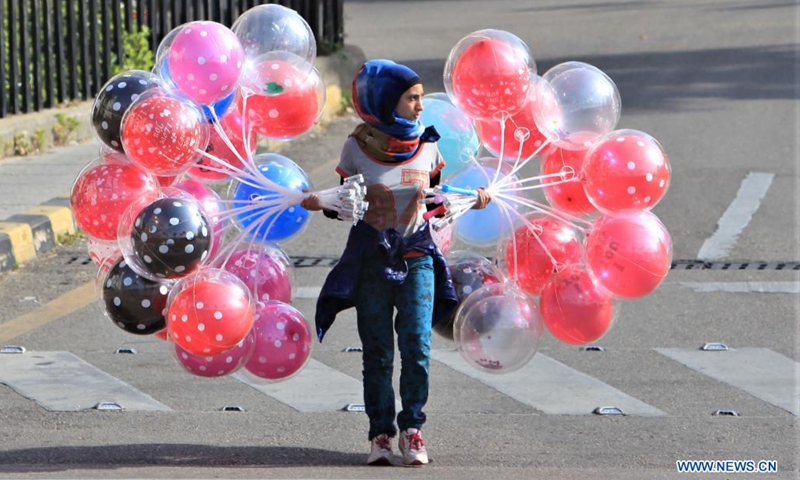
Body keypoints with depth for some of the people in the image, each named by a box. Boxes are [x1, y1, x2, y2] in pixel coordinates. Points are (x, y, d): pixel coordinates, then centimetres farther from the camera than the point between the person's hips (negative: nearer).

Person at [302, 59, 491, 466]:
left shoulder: (426, 145, 2)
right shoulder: (358, 147, -5)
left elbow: (432, 202, 11)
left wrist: (469, 202, -4)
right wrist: (320, 203, -18)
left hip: (416, 257, 1)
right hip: (371, 260, -1)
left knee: (417, 346, -7)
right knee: (377, 352, 2)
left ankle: (412, 429, 4)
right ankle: (380, 433, 8)